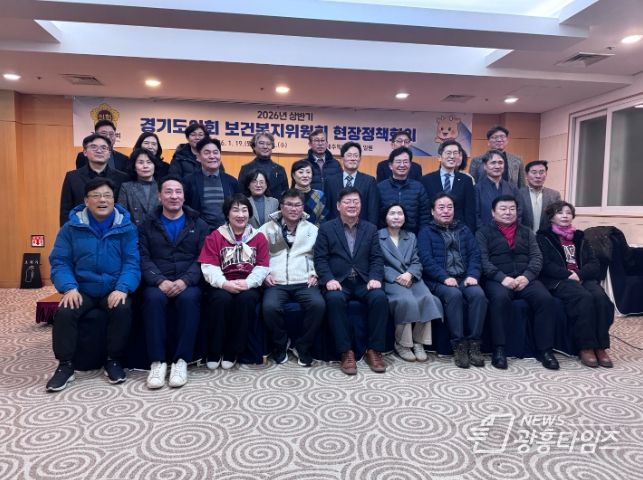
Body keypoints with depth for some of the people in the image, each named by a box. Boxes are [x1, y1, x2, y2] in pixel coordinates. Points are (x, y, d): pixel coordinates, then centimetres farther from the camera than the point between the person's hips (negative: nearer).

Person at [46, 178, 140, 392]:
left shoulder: (126, 228, 1)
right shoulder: (71, 228, 4)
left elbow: (132, 263, -6)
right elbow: (59, 262, 1)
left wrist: (122, 288, -22)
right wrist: (69, 288, -17)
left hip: (114, 290, -1)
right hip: (82, 290, 1)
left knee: (122, 309, -29)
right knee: (64, 312, -25)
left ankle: (114, 361, -9)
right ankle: (65, 365, -5)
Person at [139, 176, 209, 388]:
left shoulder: (198, 224, 12)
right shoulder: (147, 225, 14)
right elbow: (143, 258, 2)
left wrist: (185, 281, -16)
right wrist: (160, 281, -17)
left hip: (188, 283, 0)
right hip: (157, 283, 1)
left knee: (189, 298, -34)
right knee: (154, 298, -33)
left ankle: (181, 360, -24)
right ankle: (157, 361, -23)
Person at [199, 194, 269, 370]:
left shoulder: (259, 237, 9)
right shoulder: (215, 236, 6)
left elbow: (262, 268, 1)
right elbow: (208, 267, -4)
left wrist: (247, 283, -18)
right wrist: (224, 283, -23)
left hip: (248, 287, 1)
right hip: (222, 286, 0)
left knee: (246, 298, -32)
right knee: (222, 299, -33)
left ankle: (232, 352, -15)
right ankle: (214, 352, -13)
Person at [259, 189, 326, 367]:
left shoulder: (313, 230, 16)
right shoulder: (267, 228, 13)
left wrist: (315, 274, -1)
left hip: (304, 282, 1)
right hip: (276, 283, -1)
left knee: (318, 304, -29)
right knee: (270, 306, -32)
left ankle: (302, 347, -6)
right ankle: (280, 345, -2)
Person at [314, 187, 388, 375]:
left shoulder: (370, 228, 15)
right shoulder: (326, 228, 8)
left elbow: (377, 258, 8)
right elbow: (320, 259, 0)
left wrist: (375, 278, -11)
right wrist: (329, 280, -16)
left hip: (364, 282, 2)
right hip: (338, 282, -2)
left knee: (380, 297, -28)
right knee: (335, 299, -35)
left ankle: (374, 350, -14)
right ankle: (346, 352, -22)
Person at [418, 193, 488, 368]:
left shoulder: (464, 230, 21)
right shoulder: (426, 232, 9)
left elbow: (474, 255, 10)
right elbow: (426, 260, -6)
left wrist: (473, 275, -10)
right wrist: (445, 277, -20)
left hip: (465, 278, 3)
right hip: (439, 280, -3)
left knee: (478, 294, -28)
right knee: (454, 294, -34)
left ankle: (474, 343, -20)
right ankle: (459, 345, -24)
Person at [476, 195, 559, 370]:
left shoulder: (526, 232, 21)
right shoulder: (484, 232, 10)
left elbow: (537, 257, 9)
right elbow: (483, 260, -4)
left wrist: (527, 276, -11)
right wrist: (502, 278, -18)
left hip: (525, 278, 4)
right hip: (497, 279, -3)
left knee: (545, 298, -25)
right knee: (500, 298, -35)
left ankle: (544, 349, -12)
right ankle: (499, 349, -25)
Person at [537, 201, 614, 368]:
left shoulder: (579, 237, 23)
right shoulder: (544, 237, 10)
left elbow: (594, 263, 11)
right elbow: (545, 264, -3)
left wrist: (579, 274, -10)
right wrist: (568, 274, -16)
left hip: (583, 278, 4)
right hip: (559, 281, -4)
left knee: (601, 297, -28)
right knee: (584, 297, -33)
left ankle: (601, 346, -23)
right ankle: (586, 347, -26)